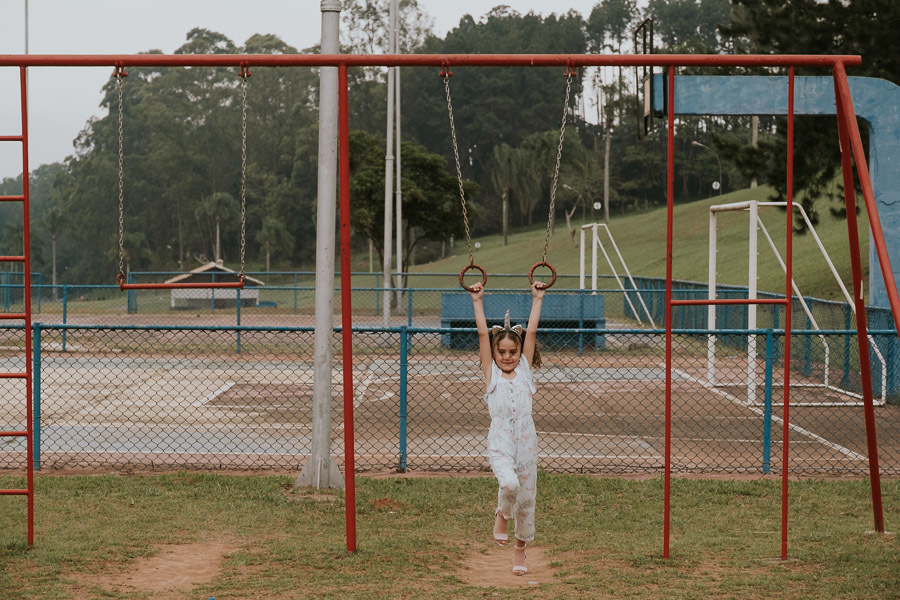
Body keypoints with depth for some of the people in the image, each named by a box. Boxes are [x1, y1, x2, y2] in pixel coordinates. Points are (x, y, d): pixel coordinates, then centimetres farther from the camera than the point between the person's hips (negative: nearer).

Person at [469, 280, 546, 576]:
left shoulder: (524, 369, 9)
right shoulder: (491, 373, 5)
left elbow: (531, 332, 6)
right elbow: (483, 334, 0)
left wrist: (537, 299, 5)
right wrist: (478, 302, -2)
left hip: (526, 440, 3)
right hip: (499, 440, -3)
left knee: (526, 496, 8)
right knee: (509, 483, -29)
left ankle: (520, 549, 27)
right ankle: (502, 514, 5)